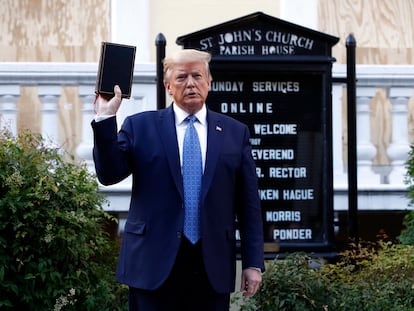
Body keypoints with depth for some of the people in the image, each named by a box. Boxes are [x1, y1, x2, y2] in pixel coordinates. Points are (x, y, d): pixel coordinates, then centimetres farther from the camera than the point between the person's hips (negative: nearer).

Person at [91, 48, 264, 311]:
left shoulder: (235, 132, 9)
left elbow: (249, 204, 8)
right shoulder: (140, 127, 7)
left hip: (213, 267, 1)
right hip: (154, 263, -1)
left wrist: (253, 262, 3)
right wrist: (106, 119, -12)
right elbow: (109, 174, -2)